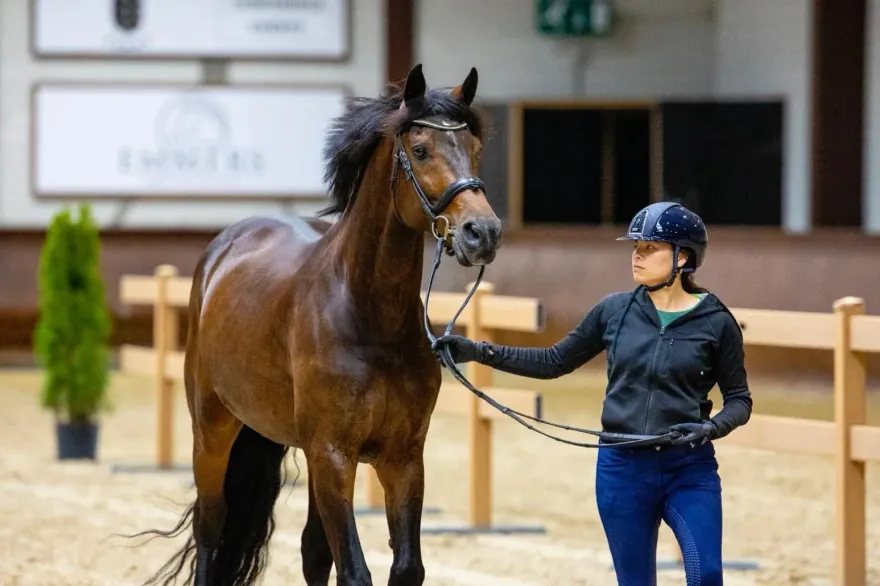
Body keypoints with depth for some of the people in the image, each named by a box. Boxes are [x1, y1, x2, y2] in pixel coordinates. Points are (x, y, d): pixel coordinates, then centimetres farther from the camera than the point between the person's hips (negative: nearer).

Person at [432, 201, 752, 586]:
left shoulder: (716, 323, -4)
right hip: (622, 467, 3)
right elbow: (553, 362, 12)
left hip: (689, 470, -3)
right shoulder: (614, 310, 4)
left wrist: (710, 428, -18)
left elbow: (739, 400, 2)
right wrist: (479, 352, 5)